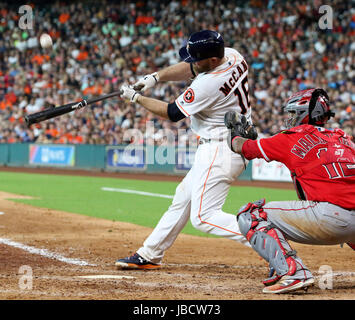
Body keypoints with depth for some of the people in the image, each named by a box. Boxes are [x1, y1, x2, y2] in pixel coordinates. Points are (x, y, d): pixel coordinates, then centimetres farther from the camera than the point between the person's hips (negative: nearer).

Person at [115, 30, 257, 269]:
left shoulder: (209, 84, -26)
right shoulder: (232, 56, -2)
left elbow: (172, 113, -11)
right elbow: (189, 69, 15)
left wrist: (136, 98, 1)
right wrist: (156, 77, 2)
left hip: (221, 150, -10)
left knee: (203, 216, -11)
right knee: (183, 198, 19)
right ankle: (150, 254, 30)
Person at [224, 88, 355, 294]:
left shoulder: (293, 138, 8)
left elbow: (242, 147, 20)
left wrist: (236, 133, 41)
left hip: (329, 218, -7)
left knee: (250, 215, 1)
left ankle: (293, 272, -17)